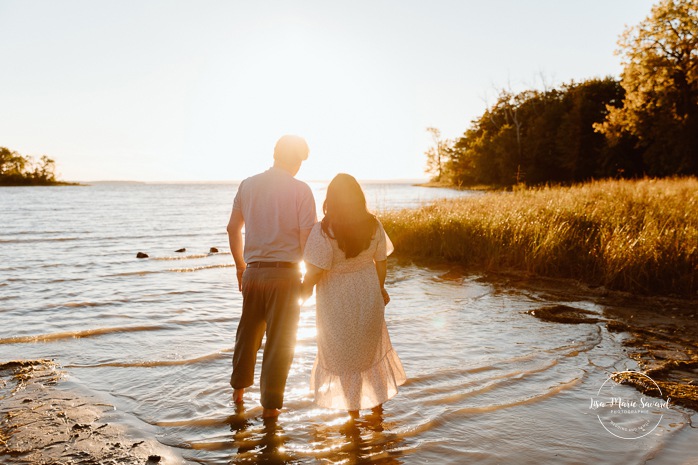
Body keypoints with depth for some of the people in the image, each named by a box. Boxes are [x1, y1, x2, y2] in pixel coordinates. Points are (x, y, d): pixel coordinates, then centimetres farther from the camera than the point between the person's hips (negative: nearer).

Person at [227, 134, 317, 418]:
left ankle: (238, 388, 39)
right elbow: (307, 240, -11)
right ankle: (270, 404, 17)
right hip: (285, 273, -4)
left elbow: (233, 229, 9)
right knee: (279, 340, 9)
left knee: (248, 331, 23)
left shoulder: (248, 185, 3)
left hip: (253, 271, 4)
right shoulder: (301, 190, -9)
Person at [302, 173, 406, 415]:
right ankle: (379, 401, 38)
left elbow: (314, 272, -22)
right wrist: (381, 289, 15)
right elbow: (381, 262, -1)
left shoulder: (323, 231, -24)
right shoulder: (374, 225, -11)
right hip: (368, 294, 4)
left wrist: (302, 293, -3)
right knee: (371, 346, 25)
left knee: (344, 354, 16)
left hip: (337, 300, -4)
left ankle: (354, 408, 32)